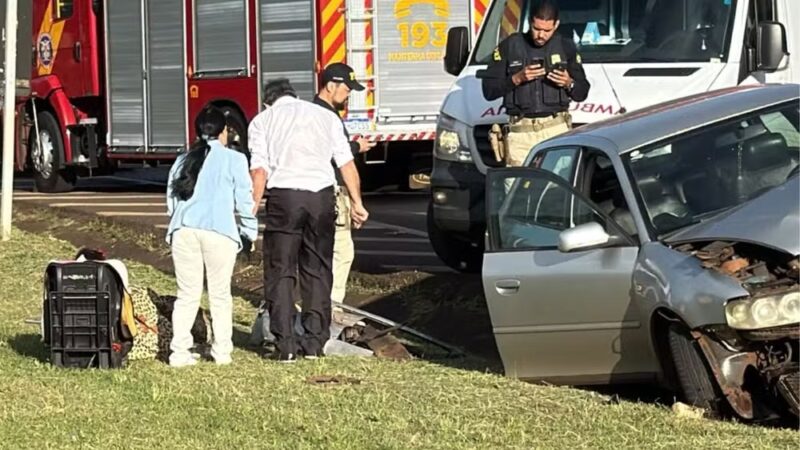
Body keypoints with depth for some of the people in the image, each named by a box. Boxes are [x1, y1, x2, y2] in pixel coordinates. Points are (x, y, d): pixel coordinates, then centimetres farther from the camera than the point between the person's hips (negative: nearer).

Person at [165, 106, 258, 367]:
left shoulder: (182, 161, 15)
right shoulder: (233, 160, 2)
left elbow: (171, 201, 17)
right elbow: (244, 200, 1)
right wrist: (250, 232, 12)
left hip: (184, 231, 3)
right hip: (219, 231, -3)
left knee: (187, 294, 7)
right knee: (220, 294, 7)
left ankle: (180, 352, 0)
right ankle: (222, 351, 10)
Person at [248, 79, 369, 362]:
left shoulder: (262, 121, 11)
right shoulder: (325, 116, 17)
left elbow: (259, 171, -1)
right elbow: (346, 163, 9)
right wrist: (356, 203, 10)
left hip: (283, 196, -2)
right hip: (321, 195, 2)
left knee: (281, 272, 3)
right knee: (318, 271, 11)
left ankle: (285, 345, -2)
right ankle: (314, 343, 10)